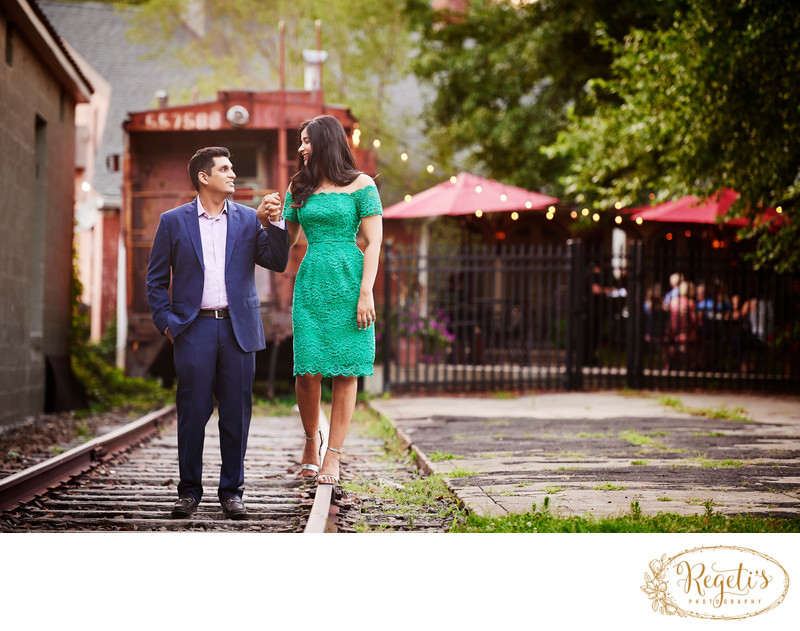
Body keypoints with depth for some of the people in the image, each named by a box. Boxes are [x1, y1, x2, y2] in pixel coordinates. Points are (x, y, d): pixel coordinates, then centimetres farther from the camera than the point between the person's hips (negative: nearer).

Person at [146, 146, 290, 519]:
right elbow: (156, 279, 8)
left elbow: (278, 263, 2)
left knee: (236, 413, 3)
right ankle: (189, 491, 10)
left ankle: (231, 490, 13)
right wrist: (166, 322, -2)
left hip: (238, 328, 2)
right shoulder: (174, 221, 6)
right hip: (194, 328, -1)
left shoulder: (249, 220, 10)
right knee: (192, 411, 0)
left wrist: (274, 223, -10)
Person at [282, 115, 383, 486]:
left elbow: (373, 242, -3)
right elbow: (287, 240, 19)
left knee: (345, 371, -3)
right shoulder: (299, 188, 14)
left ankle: (333, 456, 3)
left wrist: (366, 292, -11)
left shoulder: (360, 185, 2)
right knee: (308, 371, -5)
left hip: (348, 282, -3)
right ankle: (311, 439, 18)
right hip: (310, 284, 3)